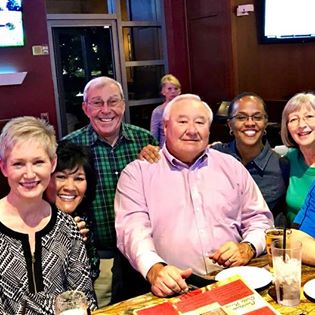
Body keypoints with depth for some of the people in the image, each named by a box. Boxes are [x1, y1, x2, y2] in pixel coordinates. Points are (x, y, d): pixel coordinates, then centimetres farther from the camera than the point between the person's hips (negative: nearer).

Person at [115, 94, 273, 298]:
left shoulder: (232, 167, 15)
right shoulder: (137, 172, 5)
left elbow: (260, 218, 17)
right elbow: (132, 228, -6)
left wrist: (247, 248, -4)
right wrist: (154, 269, -25)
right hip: (175, 288, -2)